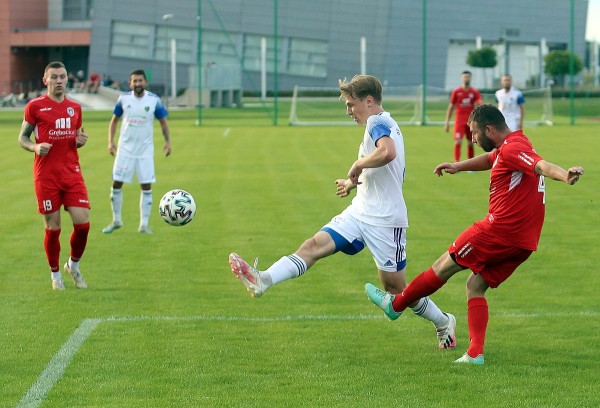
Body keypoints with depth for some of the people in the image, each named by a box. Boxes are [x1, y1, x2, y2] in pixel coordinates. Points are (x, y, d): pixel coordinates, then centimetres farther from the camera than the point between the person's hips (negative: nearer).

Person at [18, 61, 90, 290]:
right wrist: (35, 147, -17)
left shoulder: (74, 107, 12)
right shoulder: (35, 106, -1)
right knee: (53, 228, -1)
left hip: (72, 173, 3)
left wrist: (81, 141, -1)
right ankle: (55, 275, 18)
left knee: (83, 223, -6)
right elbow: (22, 138, 4)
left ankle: (73, 266, 19)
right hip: (46, 175, -3)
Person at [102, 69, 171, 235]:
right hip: (125, 148, 1)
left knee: (146, 186, -2)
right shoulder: (124, 98, -4)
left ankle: (144, 224, 6)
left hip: (145, 150, -1)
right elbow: (114, 120, 8)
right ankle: (116, 220, 17)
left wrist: (168, 141, -7)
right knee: (116, 184, 0)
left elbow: (163, 122, 4)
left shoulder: (154, 100, -6)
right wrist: (111, 142, -1)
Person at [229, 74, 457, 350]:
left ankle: (444, 322, 23)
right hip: (360, 212, 10)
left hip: (384, 220, -9)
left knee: (394, 286, 2)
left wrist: (358, 165, -22)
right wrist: (355, 183, 30)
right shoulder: (382, 125, 18)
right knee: (314, 245, -11)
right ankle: (263, 281, -29)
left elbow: (387, 152, -37)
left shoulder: (378, 123, -13)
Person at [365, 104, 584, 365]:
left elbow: (541, 165, -33)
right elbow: (490, 159, 38)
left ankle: (395, 304, 23)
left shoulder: (513, 148, -15)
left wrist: (565, 175, -51)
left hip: (499, 227, -10)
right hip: (523, 241, 10)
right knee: (475, 286, 14)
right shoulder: (510, 146, 17)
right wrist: (459, 166, 35)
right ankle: (475, 353, 3)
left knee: (445, 265, 7)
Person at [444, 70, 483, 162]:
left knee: (470, 143, 7)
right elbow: (451, 107, 7)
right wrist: (447, 122, 3)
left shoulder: (475, 92, 5)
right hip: (459, 120, -1)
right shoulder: (456, 92, 4)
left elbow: (480, 103, -8)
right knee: (458, 142, -13)